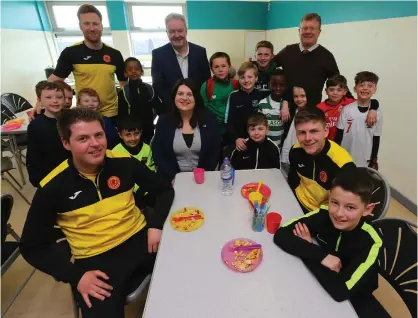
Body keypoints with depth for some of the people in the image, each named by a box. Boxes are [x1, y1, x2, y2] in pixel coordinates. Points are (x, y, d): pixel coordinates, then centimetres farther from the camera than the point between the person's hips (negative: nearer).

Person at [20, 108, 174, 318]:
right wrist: (75, 276, -10)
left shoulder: (124, 163, -5)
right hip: (95, 259, -1)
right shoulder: (53, 187, -8)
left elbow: (164, 189, 6)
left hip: (140, 239, 2)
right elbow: (32, 246, 1)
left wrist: (155, 224, -10)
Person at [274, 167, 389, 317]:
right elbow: (280, 235, -27)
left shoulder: (369, 242, -26)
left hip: (353, 299, -1)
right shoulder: (323, 214, -20)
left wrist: (306, 247, -27)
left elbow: (340, 291, -34)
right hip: (321, 284, 2)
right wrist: (321, 255, -33)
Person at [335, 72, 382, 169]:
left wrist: (374, 160, 6)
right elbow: (339, 135, -5)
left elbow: (376, 138, 3)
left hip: (365, 161, 2)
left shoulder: (377, 113, -4)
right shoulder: (347, 110, -10)